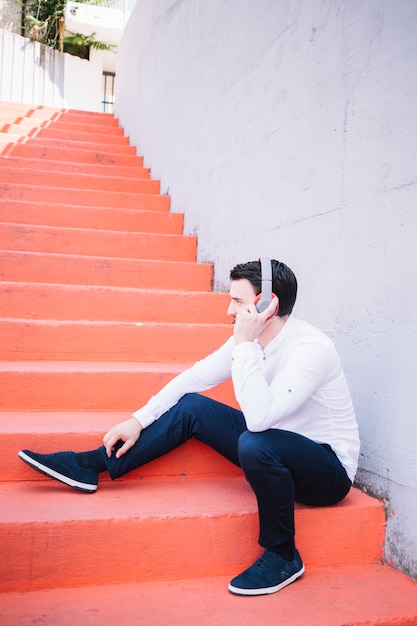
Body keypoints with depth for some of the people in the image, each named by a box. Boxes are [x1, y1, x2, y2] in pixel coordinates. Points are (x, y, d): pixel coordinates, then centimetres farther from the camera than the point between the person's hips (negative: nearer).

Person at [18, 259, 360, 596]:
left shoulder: (311, 348, -27)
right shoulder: (251, 336, -3)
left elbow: (259, 416, -38)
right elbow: (195, 377, 4)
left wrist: (244, 345, -33)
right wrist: (138, 420, 0)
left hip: (329, 471, -7)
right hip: (273, 452, 7)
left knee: (255, 444, -37)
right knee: (192, 406, -3)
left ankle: (283, 556, -12)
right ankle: (91, 465, 3)